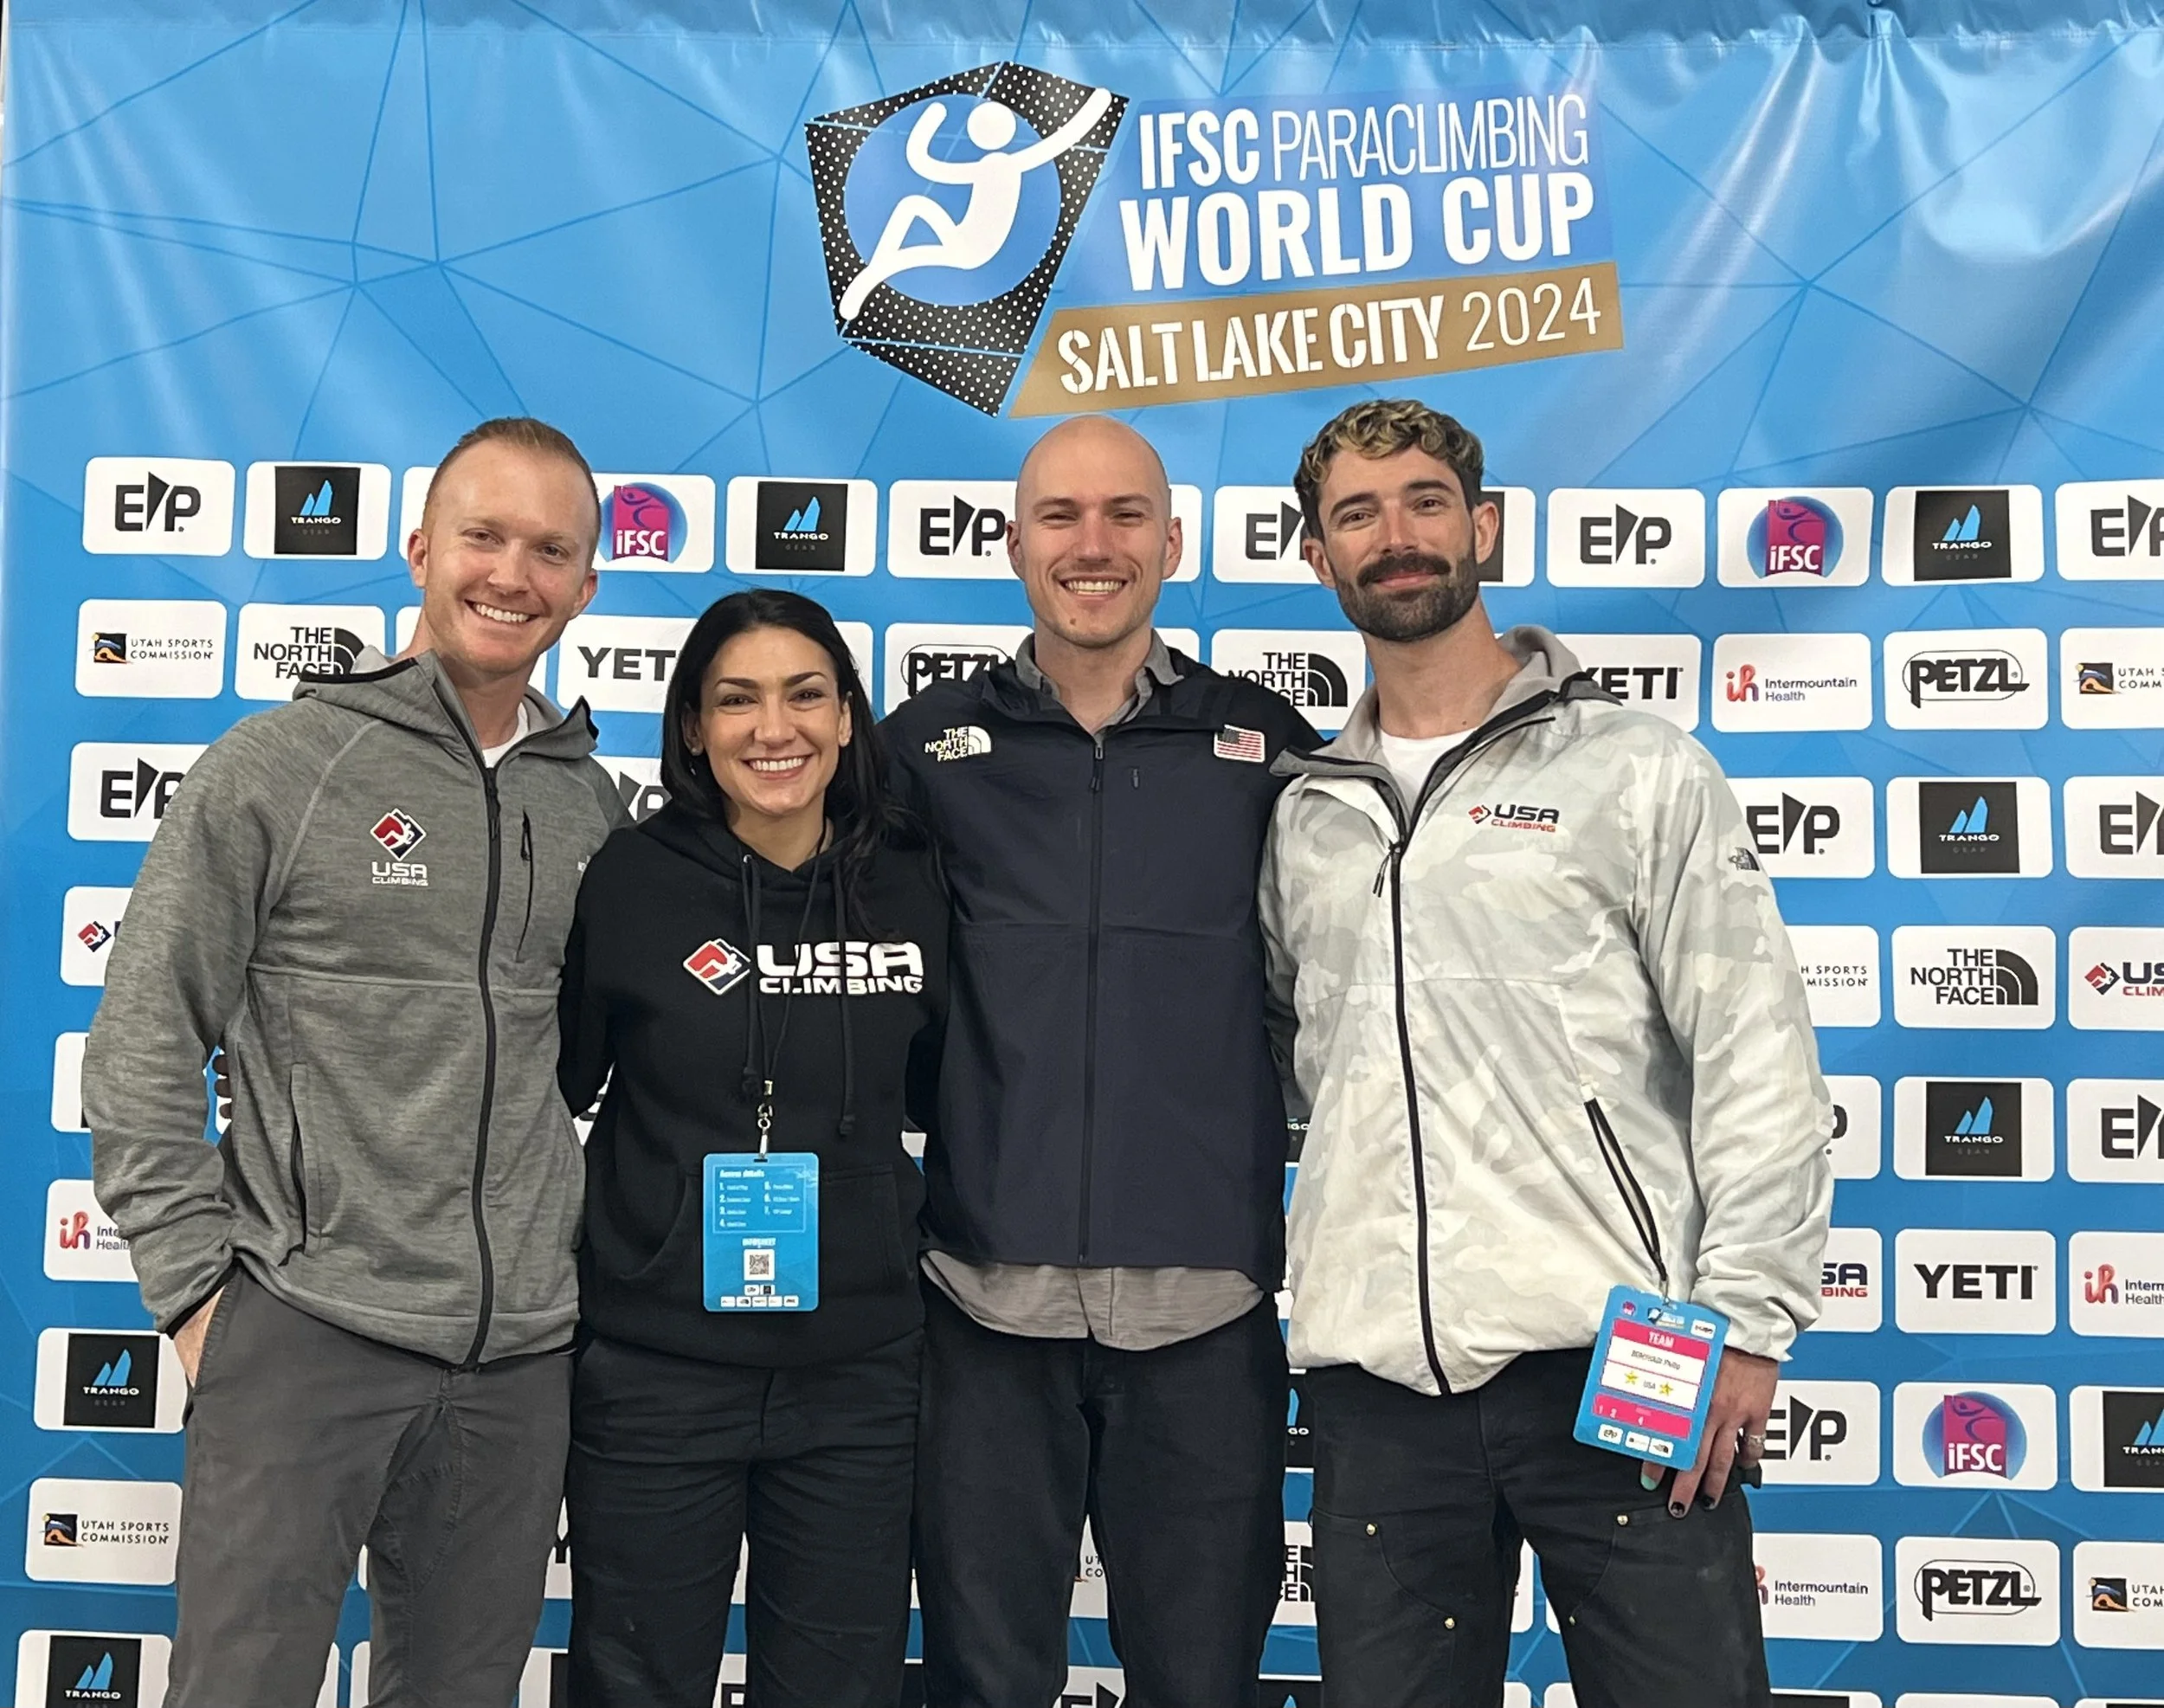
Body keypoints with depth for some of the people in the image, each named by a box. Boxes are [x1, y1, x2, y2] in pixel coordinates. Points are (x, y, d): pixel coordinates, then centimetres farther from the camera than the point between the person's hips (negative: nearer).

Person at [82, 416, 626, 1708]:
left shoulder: (591, 802, 9)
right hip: (303, 1330, -4)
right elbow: (144, 1038, -3)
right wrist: (195, 1277, -7)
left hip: (520, 1356, 4)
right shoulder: (281, 765, -4)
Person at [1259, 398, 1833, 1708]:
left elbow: (1755, 1054, -3)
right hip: (1376, 1375, 4)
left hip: (1617, 1361, -3)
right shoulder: (1306, 814, 15)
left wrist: (1747, 1319, -10)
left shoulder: (1635, 767, 3)